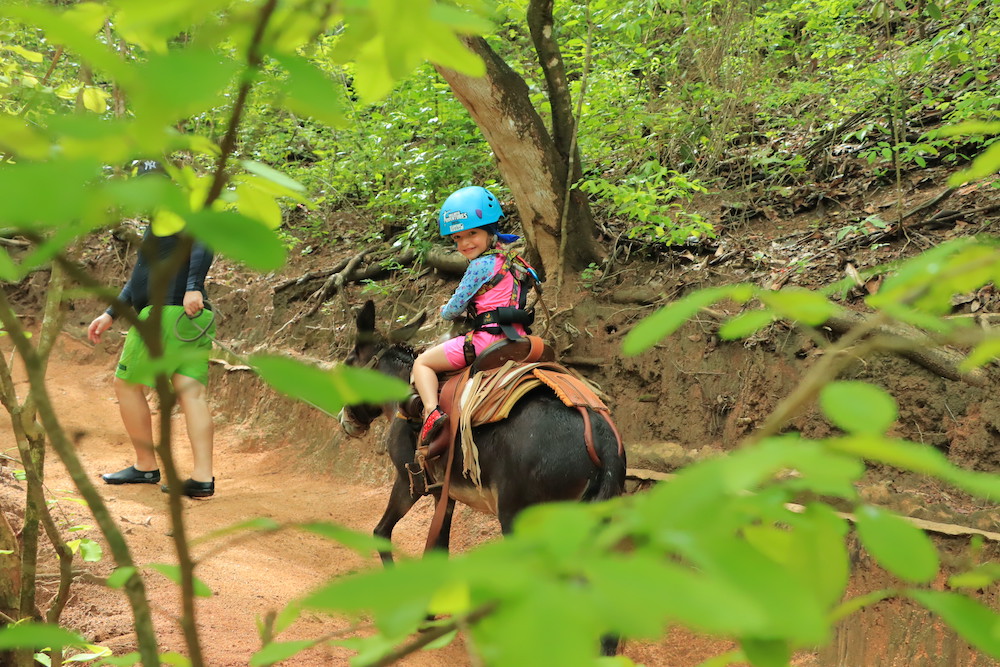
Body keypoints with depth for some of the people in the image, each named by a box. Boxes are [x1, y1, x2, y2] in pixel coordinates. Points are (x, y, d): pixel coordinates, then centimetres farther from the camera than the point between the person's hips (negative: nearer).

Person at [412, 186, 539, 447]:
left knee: (423, 362, 4)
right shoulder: (510, 259, 15)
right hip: (517, 337, 9)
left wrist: (445, 312, 20)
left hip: (488, 337, -8)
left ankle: (432, 411, -18)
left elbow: (456, 307, -6)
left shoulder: (481, 265, -11)